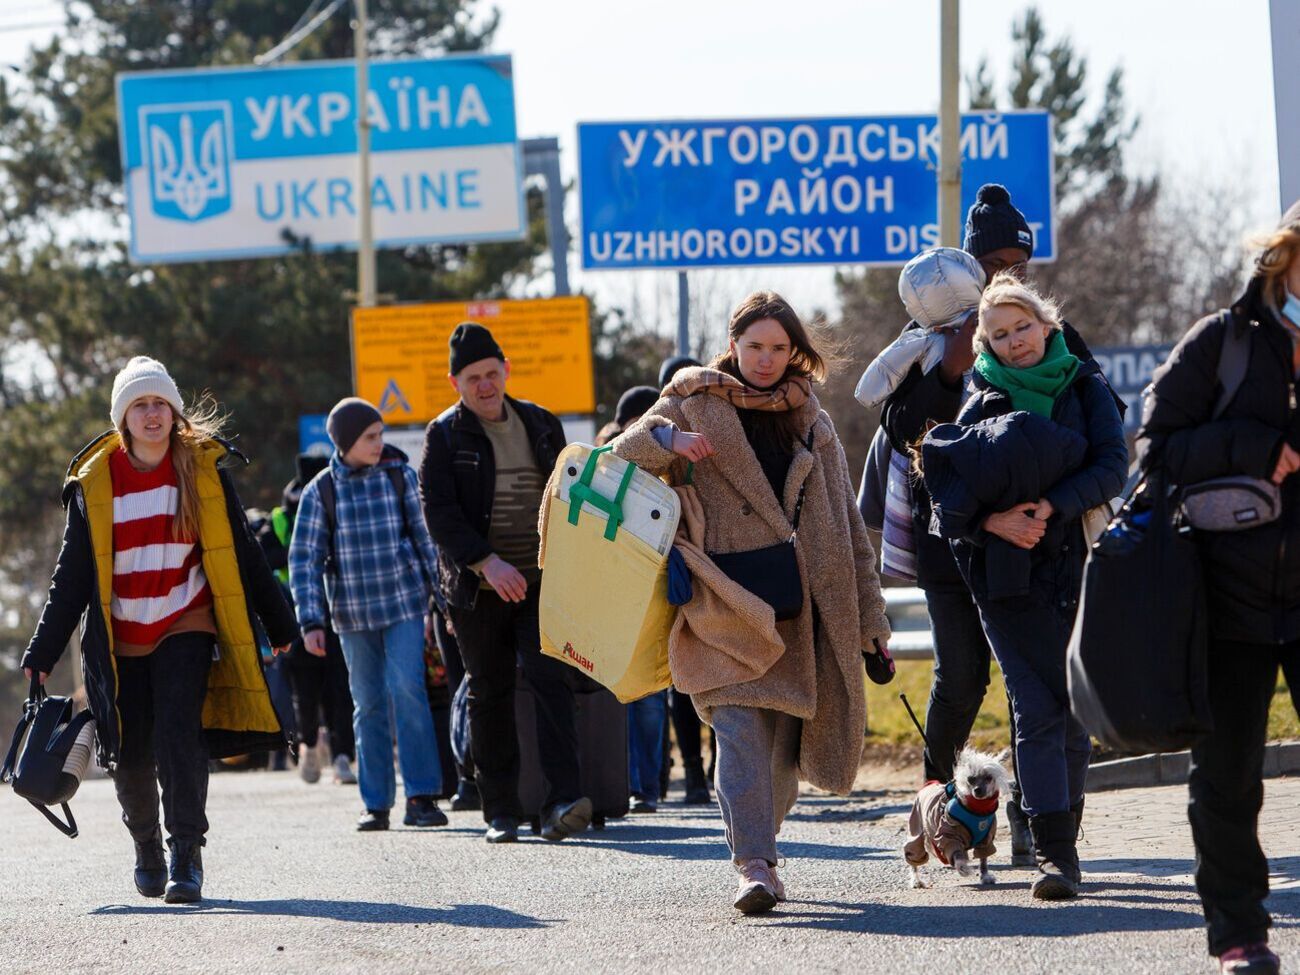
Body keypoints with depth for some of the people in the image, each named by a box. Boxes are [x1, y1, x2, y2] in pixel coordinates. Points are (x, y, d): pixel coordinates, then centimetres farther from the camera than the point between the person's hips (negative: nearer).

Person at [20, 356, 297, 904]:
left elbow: (242, 556, 7)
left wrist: (280, 627, 11)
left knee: (178, 730, -19)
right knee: (129, 756, 3)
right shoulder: (94, 482, 1)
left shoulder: (204, 470, -1)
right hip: (119, 642, 2)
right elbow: (73, 574, 7)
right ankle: (146, 844, 30)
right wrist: (43, 652, 5)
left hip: (185, 629, -2)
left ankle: (186, 855, -15)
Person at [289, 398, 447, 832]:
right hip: (353, 612, 1)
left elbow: (427, 536, 5)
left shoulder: (401, 476, 1)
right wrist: (311, 622, -7)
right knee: (368, 703, 6)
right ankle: (376, 803, 11)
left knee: (407, 691, -13)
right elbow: (304, 559, 0)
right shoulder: (320, 491, -1)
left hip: (404, 602, -1)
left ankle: (421, 796, -11)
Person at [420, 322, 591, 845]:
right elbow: (438, 512, -9)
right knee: (490, 695, 4)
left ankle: (562, 800, -21)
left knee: (551, 680, -14)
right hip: (478, 587, -1)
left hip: (541, 583, 1)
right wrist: (486, 562, -21)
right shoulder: (445, 435, 0)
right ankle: (500, 810, 10)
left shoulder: (541, 425, 11)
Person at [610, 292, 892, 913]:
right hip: (728, 606, -4)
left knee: (784, 741, 4)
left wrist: (868, 614, 13)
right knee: (740, 728, -18)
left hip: (800, 606, 4)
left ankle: (760, 851, 21)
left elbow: (845, 524, 17)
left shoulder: (811, 423, 17)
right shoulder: (695, 406, 8)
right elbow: (625, 456, 1)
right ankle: (753, 866, -26)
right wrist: (666, 438, -21)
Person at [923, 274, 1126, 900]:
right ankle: (1053, 851, -15)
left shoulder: (1085, 389, 8)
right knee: (1038, 709, -10)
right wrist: (995, 522, -18)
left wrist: (1051, 505, -19)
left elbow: (1113, 465, -6)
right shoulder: (981, 403, 7)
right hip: (1009, 576, -1)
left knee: (1074, 709, 4)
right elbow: (946, 495, 0)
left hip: (1078, 563, 1)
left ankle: (1062, 841, 17)